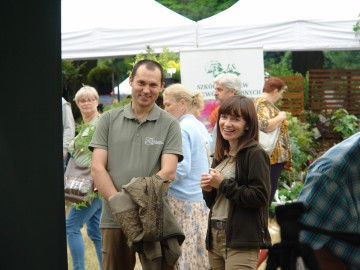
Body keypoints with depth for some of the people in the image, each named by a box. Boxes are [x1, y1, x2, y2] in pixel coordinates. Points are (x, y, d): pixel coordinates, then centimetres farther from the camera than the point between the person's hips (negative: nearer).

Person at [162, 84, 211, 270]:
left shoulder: (181, 129, -12)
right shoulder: (200, 127, 14)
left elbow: (181, 169, -18)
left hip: (185, 200, -9)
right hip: (203, 200, 9)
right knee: (200, 255, 8)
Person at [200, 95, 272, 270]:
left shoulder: (255, 154, -8)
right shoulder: (221, 155, 16)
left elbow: (259, 196, -18)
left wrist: (223, 184, -13)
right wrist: (208, 189, 0)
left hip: (242, 242, -8)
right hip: (215, 236, 8)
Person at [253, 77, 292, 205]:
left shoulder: (258, 102, 18)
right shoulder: (264, 104, -14)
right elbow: (265, 125, -30)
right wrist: (280, 117, -17)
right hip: (273, 156, -11)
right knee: (268, 194, -8)